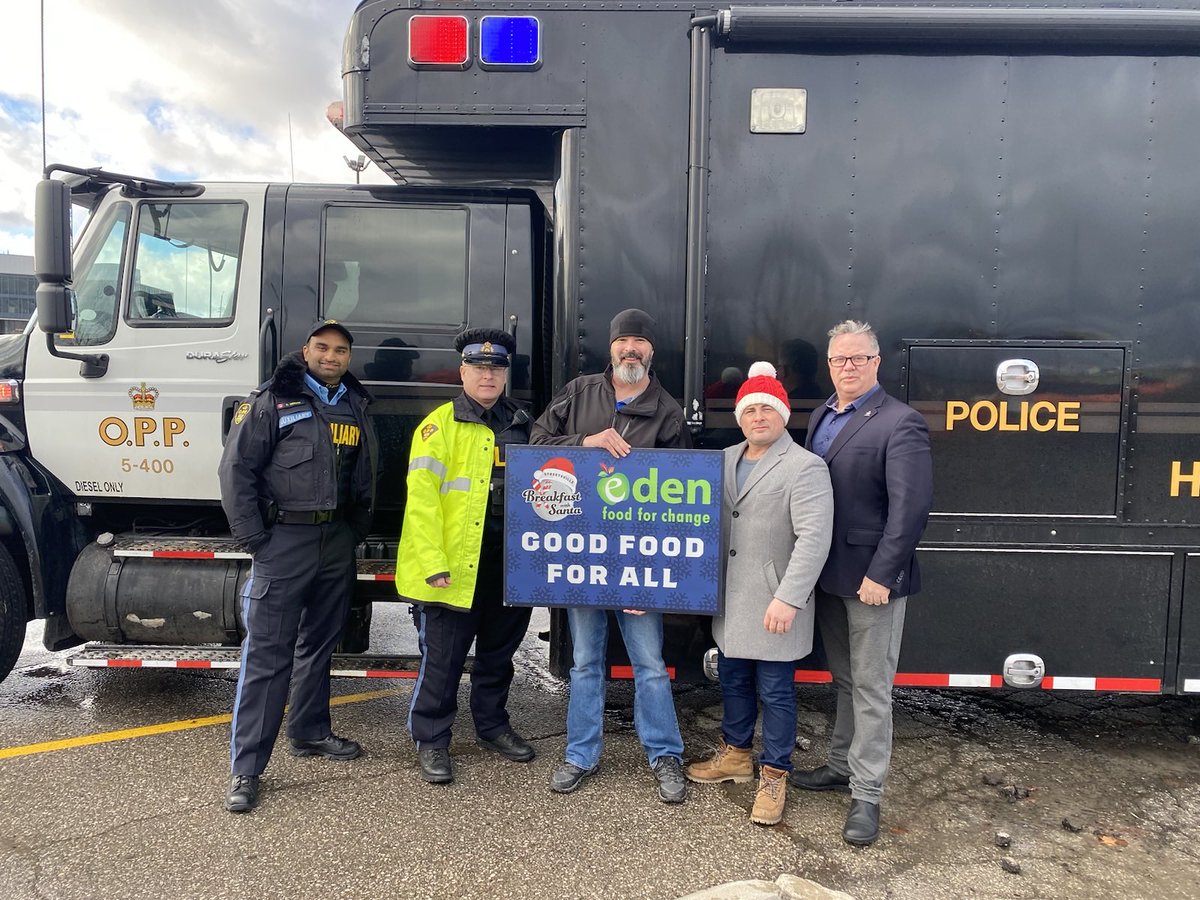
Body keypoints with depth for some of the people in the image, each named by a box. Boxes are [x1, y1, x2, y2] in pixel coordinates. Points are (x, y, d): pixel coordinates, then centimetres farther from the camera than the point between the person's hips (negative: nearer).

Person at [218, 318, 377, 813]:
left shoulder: (355, 406, 11)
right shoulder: (272, 401, -5)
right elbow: (236, 470, -9)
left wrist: (356, 532, 9)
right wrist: (255, 540, -12)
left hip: (337, 541, 6)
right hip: (285, 538, -6)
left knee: (319, 644, 17)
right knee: (267, 655, -5)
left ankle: (310, 732, 34)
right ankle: (245, 769, 2)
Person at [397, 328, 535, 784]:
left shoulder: (521, 424, 11)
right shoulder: (442, 424, -6)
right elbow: (421, 496, -13)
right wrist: (432, 562, -20)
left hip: (510, 563, 6)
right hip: (455, 566, -5)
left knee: (498, 652, 19)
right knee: (443, 657, 4)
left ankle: (492, 724, 37)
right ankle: (431, 741, 21)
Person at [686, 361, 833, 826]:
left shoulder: (805, 467, -13)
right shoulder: (725, 460, 10)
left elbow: (814, 538, -21)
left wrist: (788, 599, -25)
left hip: (775, 607, -7)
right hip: (731, 601, 7)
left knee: (775, 692, 5)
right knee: (733, 680, 20)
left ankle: (774, 776, 22)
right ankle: (735, 754, 39)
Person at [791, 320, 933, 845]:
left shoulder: (900, 423, -14)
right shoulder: (821, 416, 10)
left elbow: (911, 507, -19)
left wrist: (881, 574, -21)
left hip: (871, 579, -7)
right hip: (829, 574, 7)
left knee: (871, 688, 4)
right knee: (844, 680, 21)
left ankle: (866, 795, 15)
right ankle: (841, 766, 36)